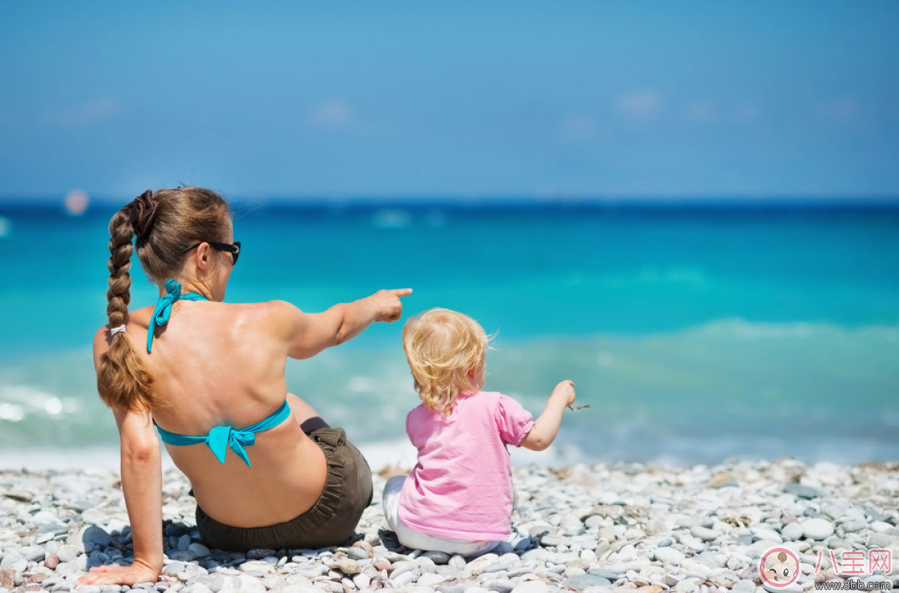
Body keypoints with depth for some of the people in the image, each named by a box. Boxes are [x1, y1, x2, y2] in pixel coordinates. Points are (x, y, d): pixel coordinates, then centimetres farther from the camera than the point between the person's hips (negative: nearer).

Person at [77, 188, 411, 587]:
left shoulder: (117, 344, -21)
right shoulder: (267, 323, -21)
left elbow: (139, 448, -29)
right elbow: (336, 326, 1)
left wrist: (147, 562, -23)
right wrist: (375, 304, 25)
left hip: (229, 535, 1)